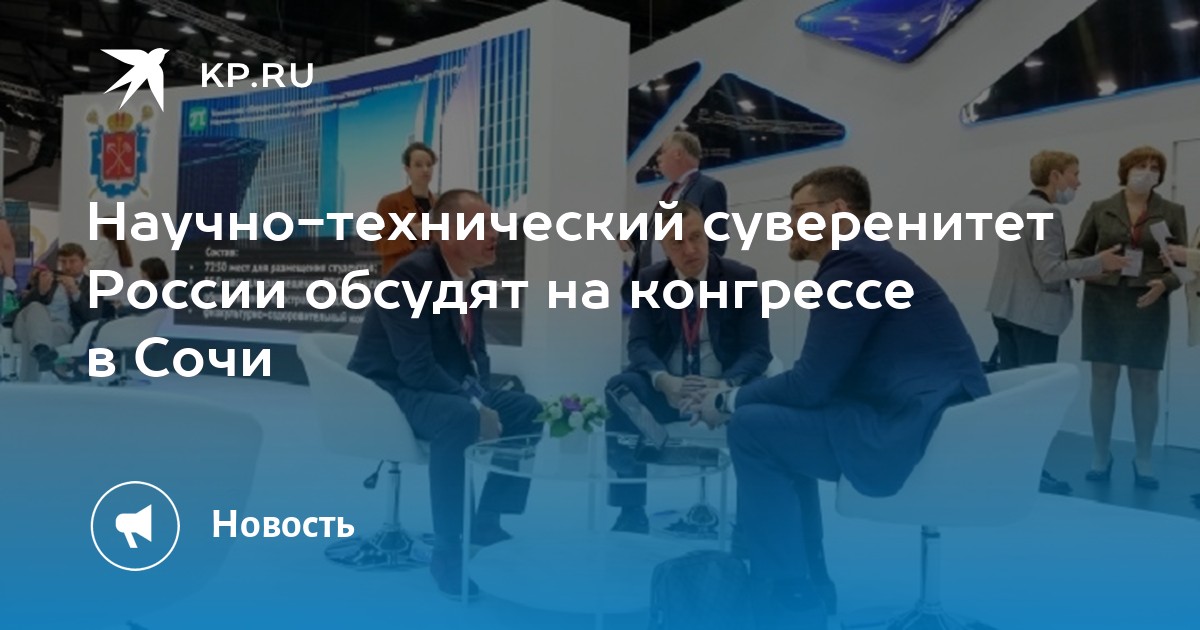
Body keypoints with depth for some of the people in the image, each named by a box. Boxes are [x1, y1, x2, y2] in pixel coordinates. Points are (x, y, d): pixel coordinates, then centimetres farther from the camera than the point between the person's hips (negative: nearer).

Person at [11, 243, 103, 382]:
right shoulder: (46, 276, 26)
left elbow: (93, 318, 0)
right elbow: (24, 305, 13)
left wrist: (75, 293, -13)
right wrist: (41, 290, -8)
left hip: (62, 329, -2)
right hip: (29, 324, 2)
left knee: (31, 336, -37)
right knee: (35, 307, -36)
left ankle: (28, 384, -47)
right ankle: (41, 350, -63)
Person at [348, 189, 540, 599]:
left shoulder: (471, 278, 4)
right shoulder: (413, 274, -22)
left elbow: (474, 354, 11)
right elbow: (416, 367, -29)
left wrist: (480, 397, -9)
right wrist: (474, 406, -29)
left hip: (447, 391, 9)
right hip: (388, 391, -9)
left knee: (527, 410, -2)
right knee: (460, 419, -36)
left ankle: (486, 525, 5)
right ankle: (449, 552, -25)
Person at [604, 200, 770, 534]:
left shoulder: (742, 279, -4)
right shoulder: (650, 280, 2)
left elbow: (757, 351, -10)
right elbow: (639, 344, -8)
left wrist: (724, 385, -32)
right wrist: (665, 381, -31)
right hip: (666, 390, 2)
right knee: (620, 388, -29)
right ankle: (631, 510, -21)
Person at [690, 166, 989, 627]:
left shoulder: (852, 261, -12)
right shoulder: (864, 257, 18)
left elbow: (810, 383, -14)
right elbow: (823, 379, 20)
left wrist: (728, 401, 1)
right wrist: (743, 395, 14)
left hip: (919, 435, -10)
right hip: (938, 427, 10)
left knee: (752, 428, -7)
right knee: (779, 421, 18)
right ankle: (803, 579, 25)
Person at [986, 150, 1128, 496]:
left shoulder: (1018, 207, 13)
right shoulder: (1046, 213, -16)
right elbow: (1050, 270, -21)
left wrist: (1082, 268, 17)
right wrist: (1098, 263, -12)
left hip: (1008, 309, 9)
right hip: (1035, 313, -9)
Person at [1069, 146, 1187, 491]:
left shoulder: (1172, 213, 3)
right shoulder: (1100, 209, 3)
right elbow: (1078, 252, 8)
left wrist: (1164, 284, -17)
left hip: (1148, 306, 0)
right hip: (1103, 303, 0)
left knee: (1145, 382, 5)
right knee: (1102, 378, 5)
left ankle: (1143, 459, 18)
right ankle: (1101, 455, 16)